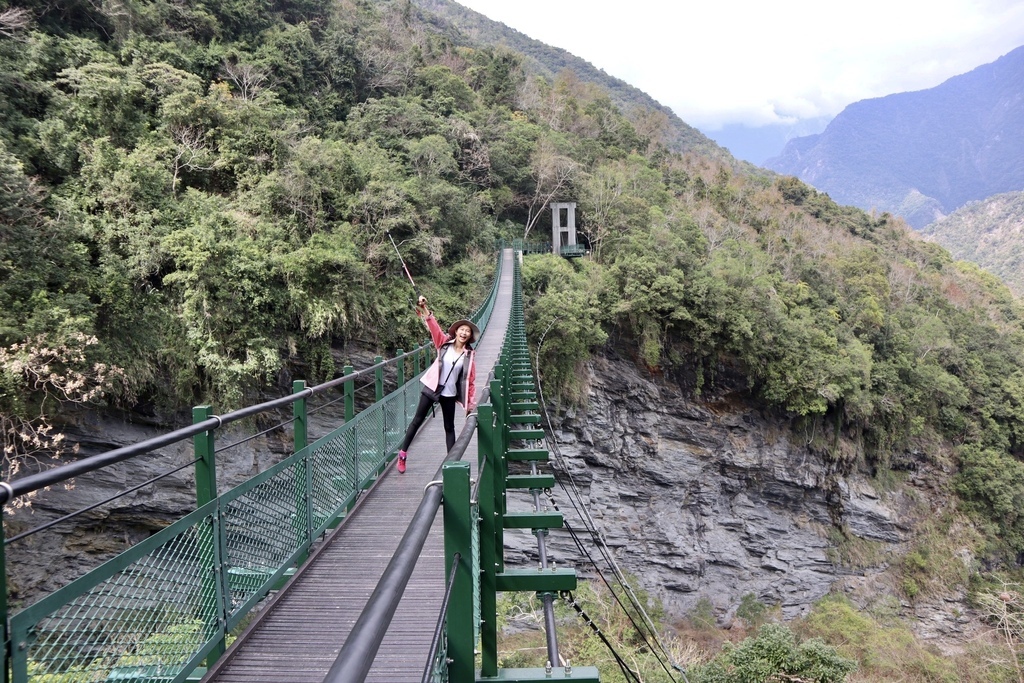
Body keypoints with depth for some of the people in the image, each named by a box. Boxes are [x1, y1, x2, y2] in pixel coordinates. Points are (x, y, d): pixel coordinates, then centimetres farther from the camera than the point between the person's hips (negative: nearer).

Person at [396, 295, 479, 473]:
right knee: (417, 420, 6)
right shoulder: (445, 343, -4)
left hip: (449, 394, 0)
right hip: (431, 388, 0)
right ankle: (402, 454, 16)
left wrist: (471, 403, -3)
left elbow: (471, 380, -2)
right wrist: (424, 309, -32)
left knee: (449, 427, 10)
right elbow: (434, 326, -17)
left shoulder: (469, 355, -4)